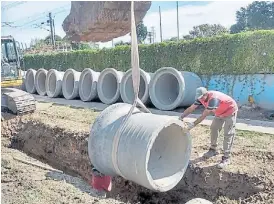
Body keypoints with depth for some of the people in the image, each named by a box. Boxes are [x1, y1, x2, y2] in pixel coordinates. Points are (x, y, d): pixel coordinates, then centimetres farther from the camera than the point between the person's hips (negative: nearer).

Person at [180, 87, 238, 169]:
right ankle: (213, 150, 27)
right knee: (213, 128, 13)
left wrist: (194, 124, -37)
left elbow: (204, 115, -37)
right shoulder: (201, 98, -12)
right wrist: (181, 117, -18)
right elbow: (191, 108, -10)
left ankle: (226, 158, -8)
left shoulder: (213, 98, -38)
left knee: (228, 134, -10)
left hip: (230, 111, -9)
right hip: (220, 112, 9)